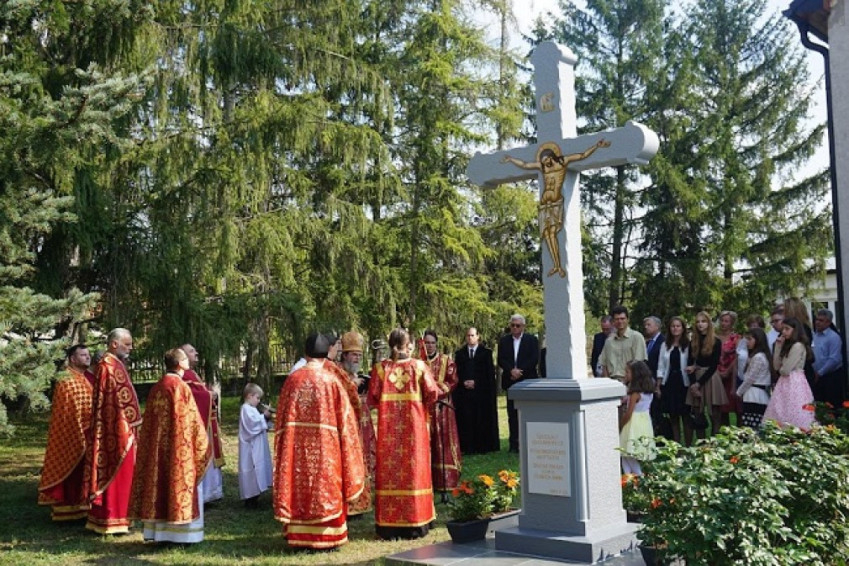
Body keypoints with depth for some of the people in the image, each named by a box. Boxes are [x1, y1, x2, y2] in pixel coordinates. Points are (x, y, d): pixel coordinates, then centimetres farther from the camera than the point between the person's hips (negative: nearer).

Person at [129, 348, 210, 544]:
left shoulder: (156, 388, 7)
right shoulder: (181, 387, -13)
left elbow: (149, 421, 12)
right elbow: (192, 420, -12)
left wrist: (154, 445, 19)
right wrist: (203, 444, -1)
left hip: (157, 449, 6)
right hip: (180, 448, -6)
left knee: (160, 484, 10)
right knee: (180, 484, 2)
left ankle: (159, 531, 16)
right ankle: (181, 533, 5)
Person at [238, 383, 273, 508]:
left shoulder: (252, 408, 18)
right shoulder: (246, 408, -12)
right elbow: (252, 422, -24)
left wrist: (265, 416, 7)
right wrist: (264, 417, -15)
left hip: (257, 447, 10)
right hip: (251, 447, -10)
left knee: (257, 469, 12)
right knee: (252, 470, -8)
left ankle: (253, 497, 19)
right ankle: (250, 499, -4)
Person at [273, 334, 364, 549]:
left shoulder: (292, 379, 0)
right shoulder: (331, 380, -7)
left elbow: (281, 416, 7)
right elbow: (343, 417, -4)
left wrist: (283, 448, 17)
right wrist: (345, 449, 8)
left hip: (296, 446, 3)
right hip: (325, 445, -3)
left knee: (298, 483, 11)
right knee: (325, 485, 6)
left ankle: (298, 536, 19)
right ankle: (325, 537, 12)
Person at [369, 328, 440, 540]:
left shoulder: (380, 368, -3)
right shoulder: (418, 366, -4)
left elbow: (372, 399, -1)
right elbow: (432, 394, -4)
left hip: (388, 425, 1)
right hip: (414, 425, -1)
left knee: (389, 470, 6)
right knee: (414, 467, 7)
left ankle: (389, 526, 9)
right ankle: (416, 523, 13)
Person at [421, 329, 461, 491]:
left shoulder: (446, 360, 7)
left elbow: (452, 382, -1)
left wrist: (437, 390, -14)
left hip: (441, 406, -1)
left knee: (442, 442, -2)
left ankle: (445, 480, 2)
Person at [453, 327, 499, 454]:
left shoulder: (486, 353, 6)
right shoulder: (459, 353, 13)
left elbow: (490, 372, 0)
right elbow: (456, 373, 9)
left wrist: (476, 382, -9)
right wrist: (464, 382, -8)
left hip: (482, 391, -1)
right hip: (463, 392, 1)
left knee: (482, 419, -2)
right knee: (466, 420, -3)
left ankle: (483, 446, 4)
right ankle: (467, 447, 0)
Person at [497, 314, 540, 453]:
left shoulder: (532, 340, 5)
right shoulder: (504, 341, 11)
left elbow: (534, 359, -4)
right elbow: (501, 360, 3)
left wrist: (520, 371, -13)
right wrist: (512, 370, -14)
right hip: (511, 382, 2)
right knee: (512, 414, 2)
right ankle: (514, 443, 5)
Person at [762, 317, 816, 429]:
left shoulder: (798, 346, -13)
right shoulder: (788, 345, 16)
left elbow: (786, 370, -16)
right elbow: (776, 366, 10)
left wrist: (781, 370, 7)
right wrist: (778, 347, 7)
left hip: (794, 384, -9)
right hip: (786, 383, 9)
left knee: (793, 418, -8)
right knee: (781, 416, 5)